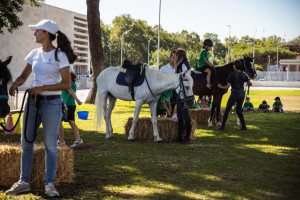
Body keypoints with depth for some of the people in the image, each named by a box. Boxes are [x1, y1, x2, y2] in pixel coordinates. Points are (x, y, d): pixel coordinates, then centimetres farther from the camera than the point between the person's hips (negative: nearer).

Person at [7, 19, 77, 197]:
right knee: (26, 142, 6)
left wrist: (42, 88, -18)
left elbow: (67, 84, -11)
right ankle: (24, 182, 15)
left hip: (52, 103, -6)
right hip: (33, 101, 6)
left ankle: (50, 184, 9)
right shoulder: (35, 54, 10)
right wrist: (15, 84, -8)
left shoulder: (59, 55, -6)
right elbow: (24, 76, 15)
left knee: (50, 145, -1)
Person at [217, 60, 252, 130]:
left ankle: (222, 126, 5)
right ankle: (243, 126, 11)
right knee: (238, 110, 19)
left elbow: (227, 86, -16)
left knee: (227, 110, 6)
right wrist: (245, 81, 22)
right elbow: (250, 84, 2)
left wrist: (220, 86, 2)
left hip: (234, 93, -5)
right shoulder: (244, 74, 3)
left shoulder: (231, 74, -10)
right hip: (242, 93, 5)